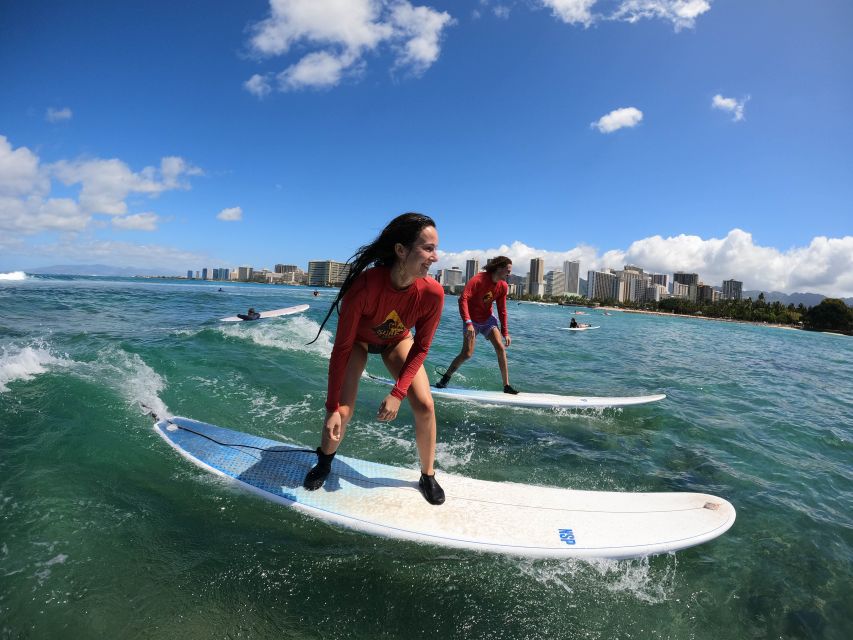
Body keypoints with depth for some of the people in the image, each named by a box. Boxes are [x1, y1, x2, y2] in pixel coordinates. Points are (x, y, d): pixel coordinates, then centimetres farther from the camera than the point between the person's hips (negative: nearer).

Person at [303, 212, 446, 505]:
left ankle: (428, 477, 13)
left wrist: (397, 394, -23)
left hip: (397, 340, 2)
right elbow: (342, 347, -31)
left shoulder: (432, 293, -32)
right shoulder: (364, 285, -40)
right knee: (343, 410, -14)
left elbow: (420, 348, -18)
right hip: (359, 339, -2)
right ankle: (324, 463, 20)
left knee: (425, 406, -11)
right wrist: (332, 408, -29)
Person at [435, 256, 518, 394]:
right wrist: (468, 323, -40)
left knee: (501, 348, -9)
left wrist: (505, 333, 2)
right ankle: (445, 378, 9)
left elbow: (502, 310, 3)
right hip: (472, 320, -5)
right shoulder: (478, 280, -25)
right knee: (467, 353, -12)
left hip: (488, 318, 5)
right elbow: (463, 299, -32)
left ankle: (506, 385, -1)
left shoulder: (503, 286, -5)